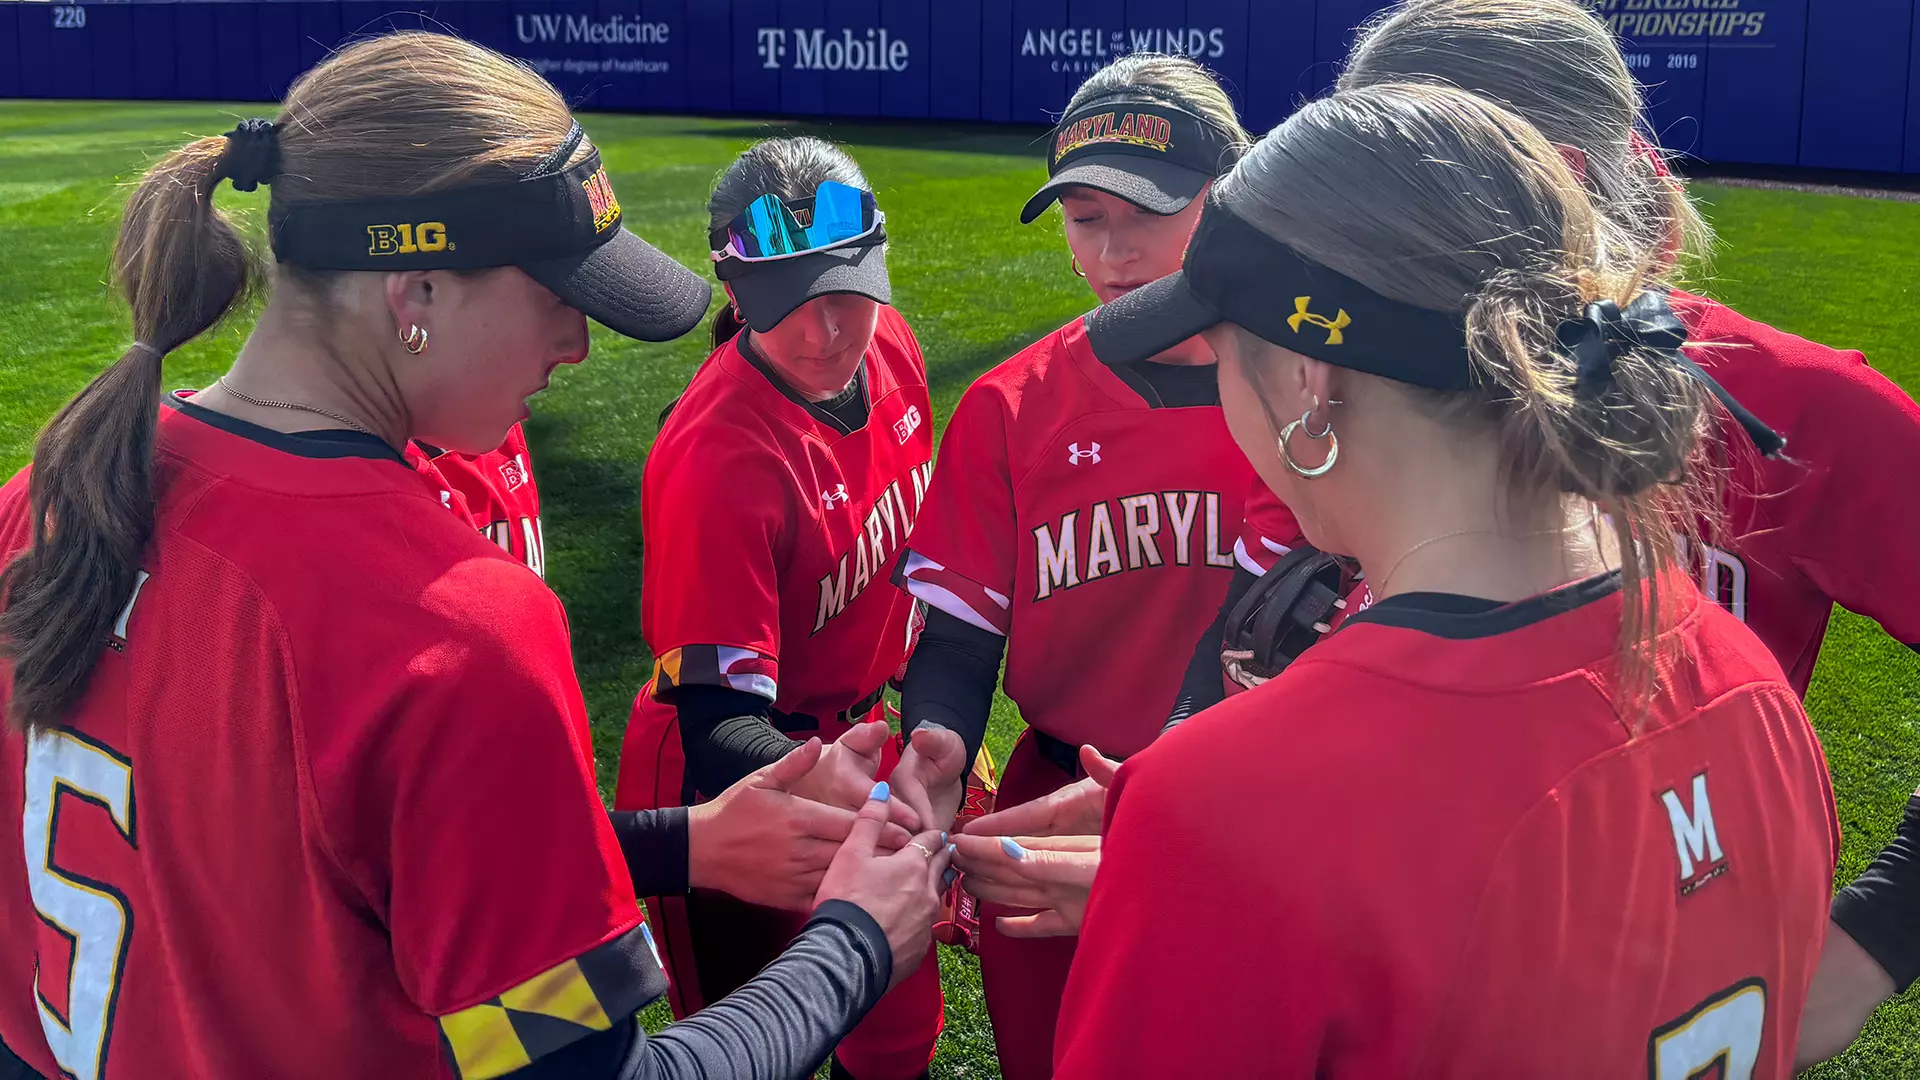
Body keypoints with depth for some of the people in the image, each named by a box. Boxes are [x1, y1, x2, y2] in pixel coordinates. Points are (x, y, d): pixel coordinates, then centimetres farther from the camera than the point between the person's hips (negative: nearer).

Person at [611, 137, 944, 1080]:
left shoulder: (886, 344, -8)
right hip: (736, 788, -7)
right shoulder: (716, 455, -32)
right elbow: (713, 714, -32)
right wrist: (807, 781, -53)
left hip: (851, 737, 7)